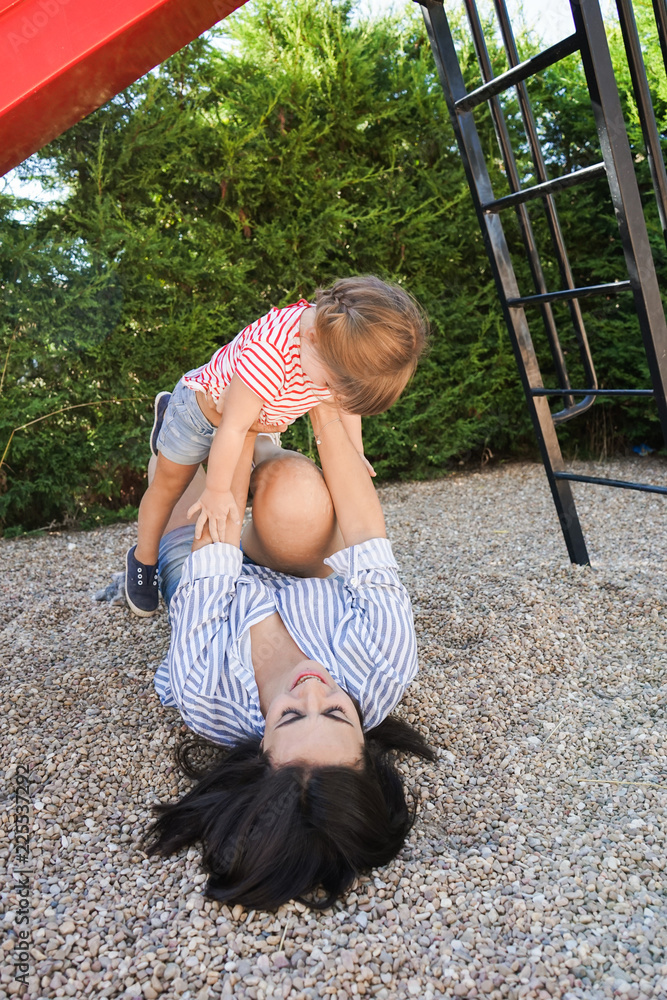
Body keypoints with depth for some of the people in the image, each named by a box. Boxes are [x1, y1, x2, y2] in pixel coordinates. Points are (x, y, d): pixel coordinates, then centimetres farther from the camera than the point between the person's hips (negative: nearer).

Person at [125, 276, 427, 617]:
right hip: (203, 407, -6)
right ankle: (143, 559, 37)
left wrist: (354, 452, 2)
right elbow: (233, 428, -38)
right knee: (169, 485, 13)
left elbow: (347, 399, -4)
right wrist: (217, 490, -26)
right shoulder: (267, 355, -50)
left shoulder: (341, 350, -27)